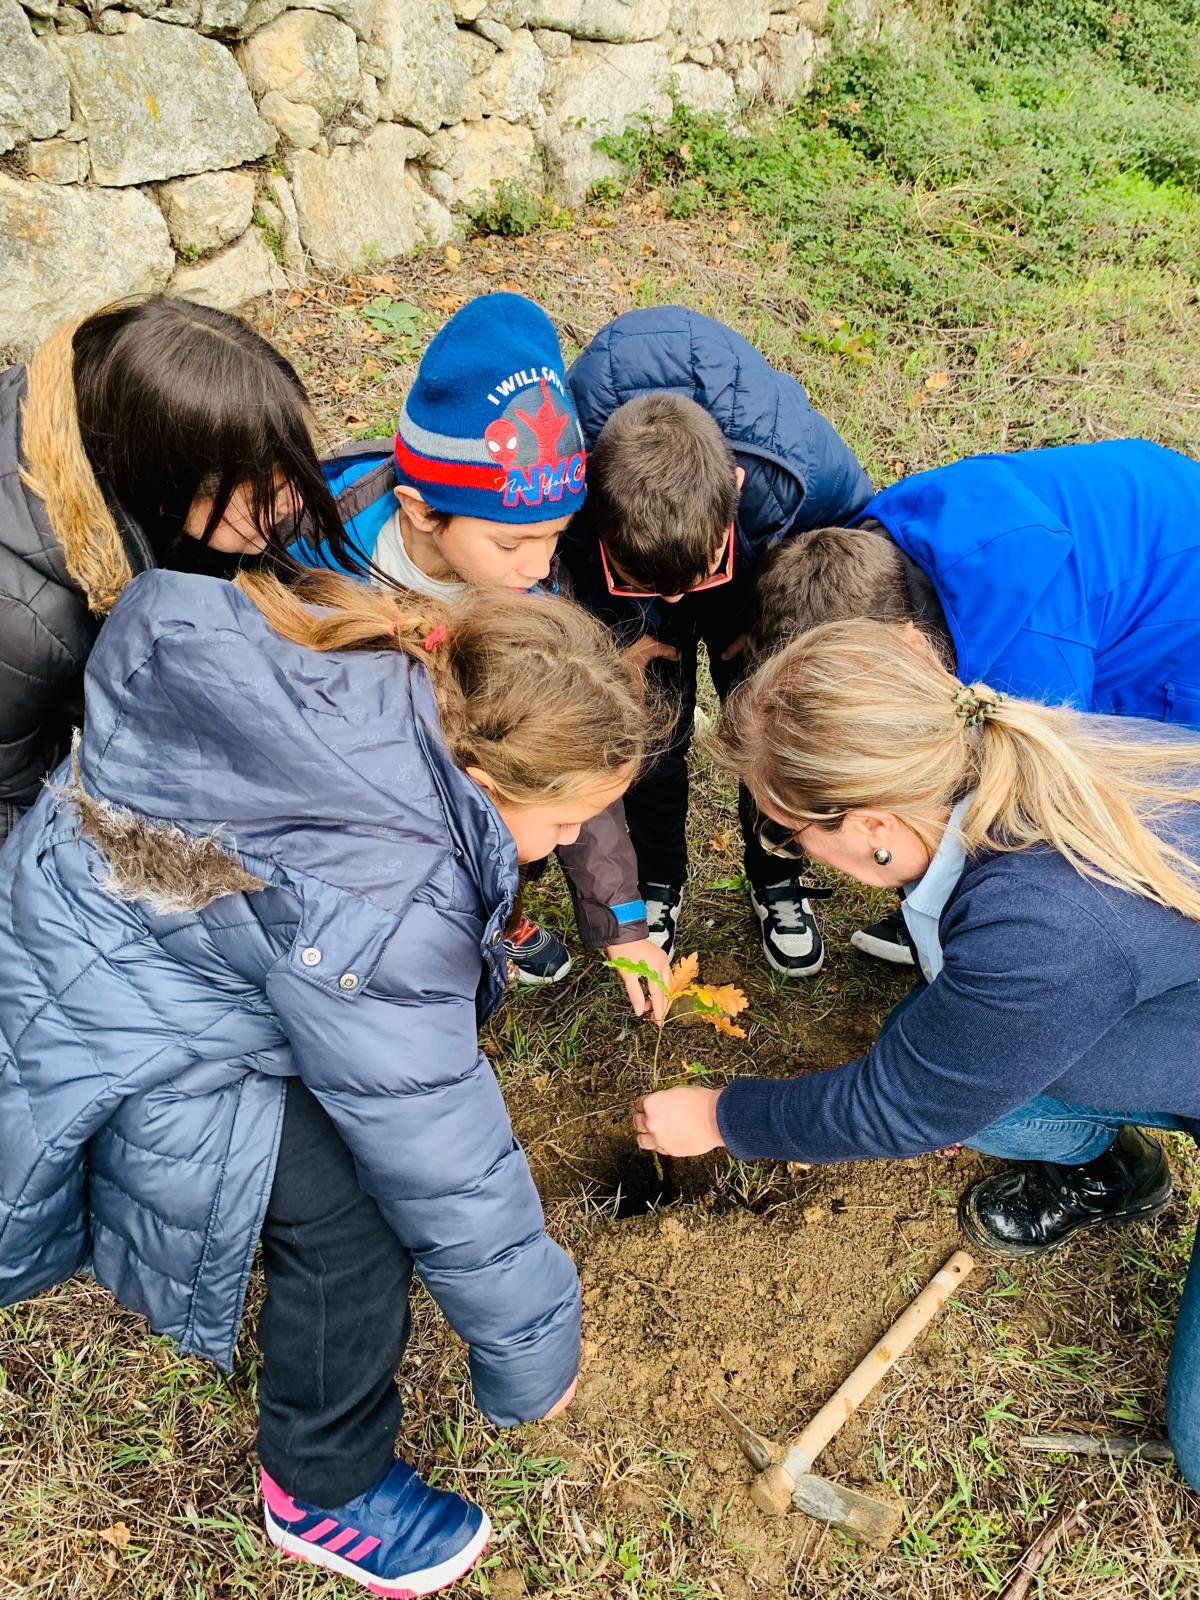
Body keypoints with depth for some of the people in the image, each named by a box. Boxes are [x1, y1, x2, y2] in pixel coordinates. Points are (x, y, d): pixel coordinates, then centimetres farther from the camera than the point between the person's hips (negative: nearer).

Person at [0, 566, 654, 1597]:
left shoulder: (384, 667, -18)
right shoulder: (373, 918, -38)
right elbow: (444, 1164, -27)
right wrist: (531, 1352, -11)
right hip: (126, 1033, -9)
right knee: (351, 1218, -12)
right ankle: (324, 1493, 16)